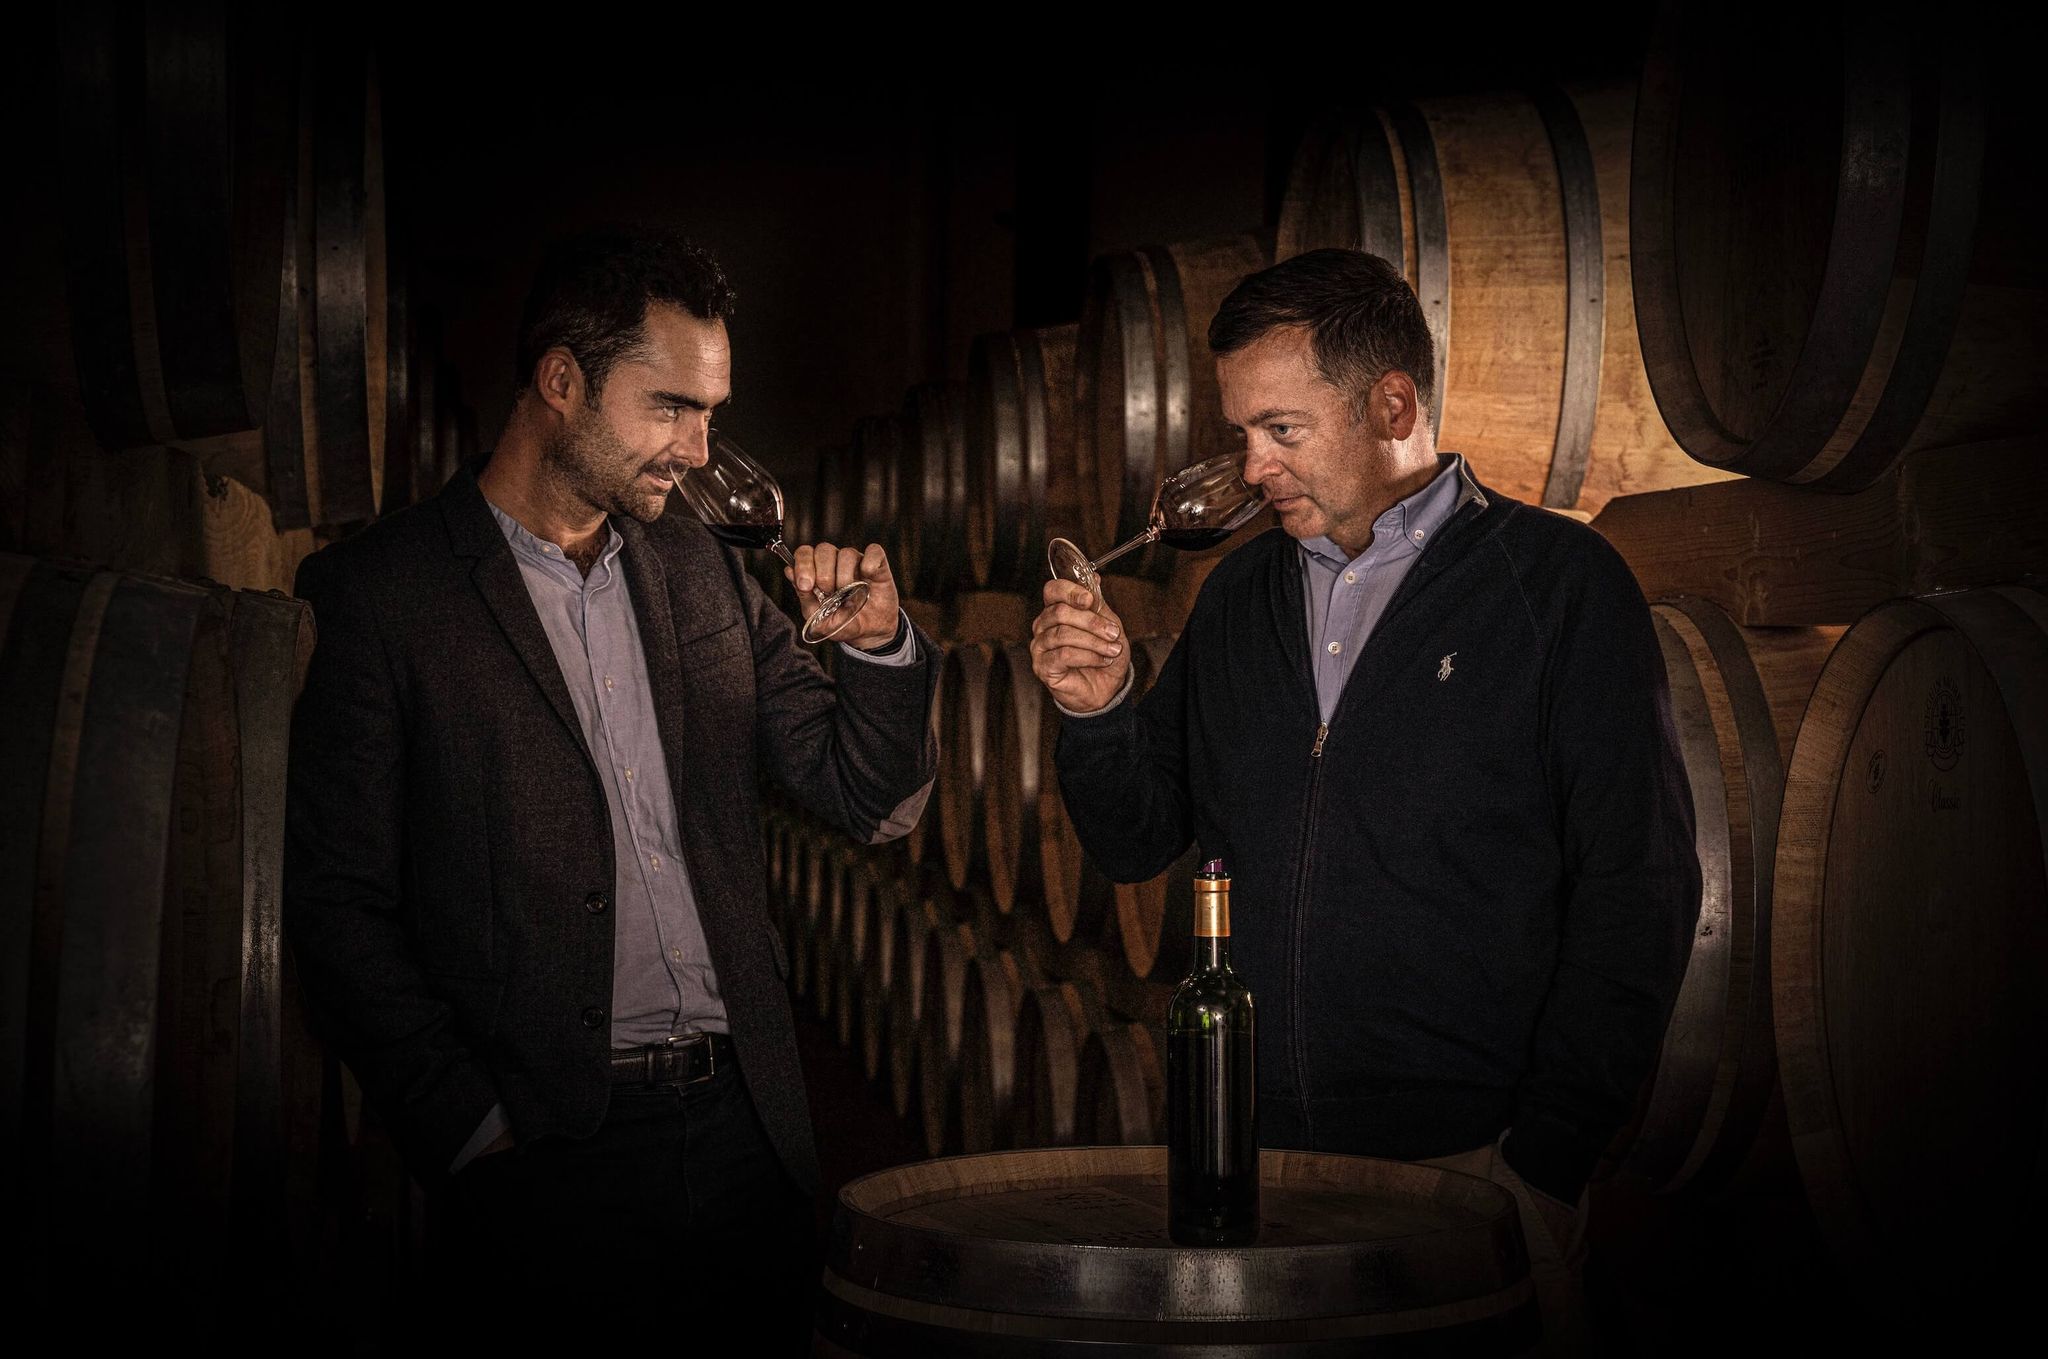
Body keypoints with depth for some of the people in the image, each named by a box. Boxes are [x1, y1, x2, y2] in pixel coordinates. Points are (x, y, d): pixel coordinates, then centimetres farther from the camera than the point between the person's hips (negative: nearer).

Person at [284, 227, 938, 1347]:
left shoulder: (703, 571, 12)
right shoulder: (376, 592, -3)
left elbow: (869, 803, 14)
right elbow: (338, 906, -5)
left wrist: (878, 643, -4)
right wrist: (473, 1128, -11)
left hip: (743, 1125, 5)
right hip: (551, 1159, -4)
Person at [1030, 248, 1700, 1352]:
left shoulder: (1558, 583, -1)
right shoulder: (1238, 596, 13)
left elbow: (1636, 889, -6)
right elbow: (1136, 845, 16)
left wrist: (1548, 1157, -10)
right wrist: (1099, 711, -4)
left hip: (1470, 1161, -4)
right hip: (1248, 1158, 4)